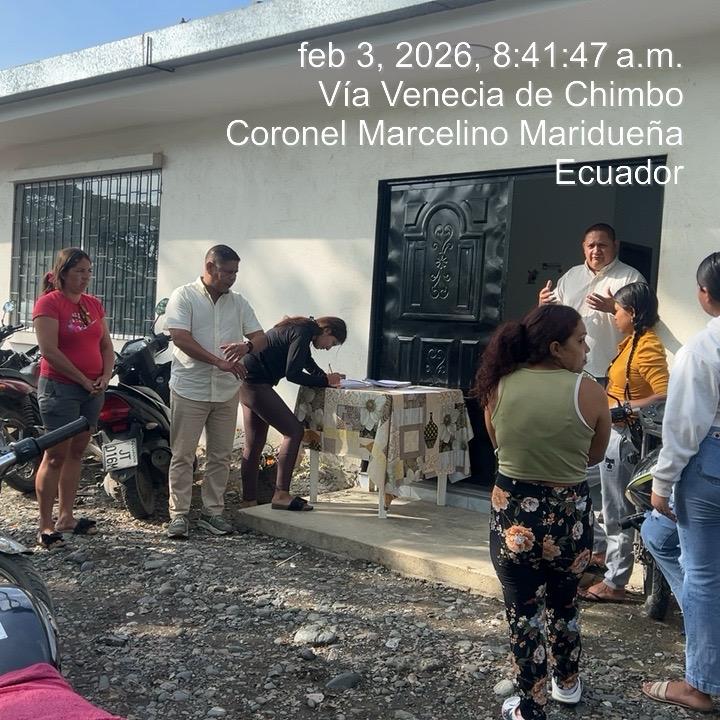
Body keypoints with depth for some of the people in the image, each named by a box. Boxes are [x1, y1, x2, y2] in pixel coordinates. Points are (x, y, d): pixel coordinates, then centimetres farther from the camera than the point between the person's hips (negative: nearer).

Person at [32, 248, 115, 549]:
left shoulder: (94, 304, 12)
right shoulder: (49, 302, -9)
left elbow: (106, 345, 13)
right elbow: (49, 351, -16)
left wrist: (105, 376, -4)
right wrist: (83, 380, -14)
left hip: (93, 390, 7)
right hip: (60, 388, -7)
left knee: (76, 453, 12)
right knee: (56, 456, -5)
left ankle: (65, 517, 22)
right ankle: (45, 526, 1)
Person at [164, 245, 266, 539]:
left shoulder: (238, 302, 10)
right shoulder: (184, 297, -3)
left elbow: (260, 338, 7)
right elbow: (180, 338, -14)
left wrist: (247, 346, -19)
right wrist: (219, 362, -21)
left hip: (227, 391, 5)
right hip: (189, 390, -4)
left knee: (220, 456, 9)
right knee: (183, 455, 1)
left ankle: (212, 512, 19)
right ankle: (179, 514, 8)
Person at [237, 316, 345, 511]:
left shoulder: (301, 329, 18)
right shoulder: (303, 333, -14)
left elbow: (308, 364, 21)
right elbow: (292, 374, -19)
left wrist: (328, 377, 4)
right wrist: (326, 381, -10)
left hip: (247, 383, 11)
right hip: (255, 383, -11)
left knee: (255, 444, 12)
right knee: (293, 431, -10)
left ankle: (249, 502, 16)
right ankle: (281, 495, -11)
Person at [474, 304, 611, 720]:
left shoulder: (499, 385, -6)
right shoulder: (590, 393, -12)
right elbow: (595, 456, 3)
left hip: (513, 514, 0)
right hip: (570, 515, 1)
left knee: (524, 612, 13)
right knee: (564, 604, 24)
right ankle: (568, 685, 46)